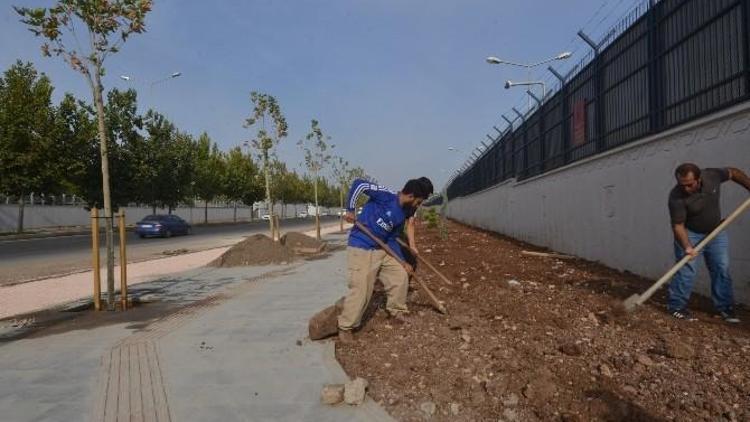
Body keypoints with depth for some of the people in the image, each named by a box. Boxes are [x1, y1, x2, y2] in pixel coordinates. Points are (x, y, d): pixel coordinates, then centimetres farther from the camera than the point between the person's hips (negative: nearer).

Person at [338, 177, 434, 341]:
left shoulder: (402, 215, 7)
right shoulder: (386, 196, -16)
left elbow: (391, 240, 13)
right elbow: (359, 184, -18)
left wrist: (403, 262, 9)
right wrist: (350, 210, -15)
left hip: (382, 250, 8)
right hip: (361, 249, -8)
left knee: (401, 276, 11)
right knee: (360, 290, -9)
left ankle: (396, 311, 33)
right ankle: (345, 327, 10)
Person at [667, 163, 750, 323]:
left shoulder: (712, 175, -19)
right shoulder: (677, 197, -30)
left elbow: (733, 173, 4)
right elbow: (678, 225, -28)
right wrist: (687, 247, -39)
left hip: (716, 232, 5)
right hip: (690, 234, -5)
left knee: (722, 269, 6)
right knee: (686, 270, -10)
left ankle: (725, 307, 16)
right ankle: (677, 306, -2)